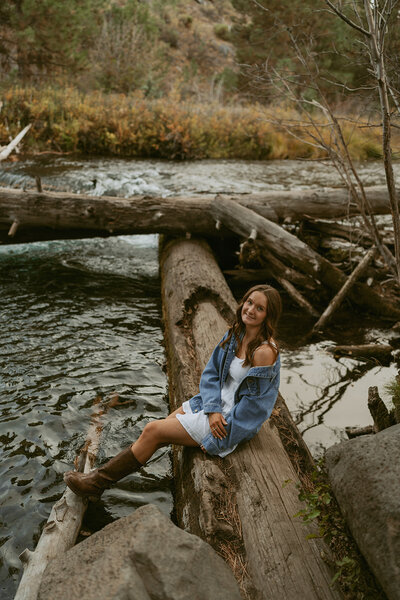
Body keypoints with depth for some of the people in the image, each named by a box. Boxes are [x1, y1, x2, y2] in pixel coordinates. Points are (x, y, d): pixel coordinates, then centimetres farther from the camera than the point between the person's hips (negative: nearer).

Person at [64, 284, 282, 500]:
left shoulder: (265, 351, -24)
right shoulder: (235, 334, 0)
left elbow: (254, 402, -19)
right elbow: (211, 374, 4)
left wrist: (219, 434, -15)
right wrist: (213, 409, -13)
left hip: (232, 419, -7)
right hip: (215, 403, 7)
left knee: (153, 431, -7)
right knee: (155, 430, 2)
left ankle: (97, 483, 8)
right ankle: (103, 473, 14)